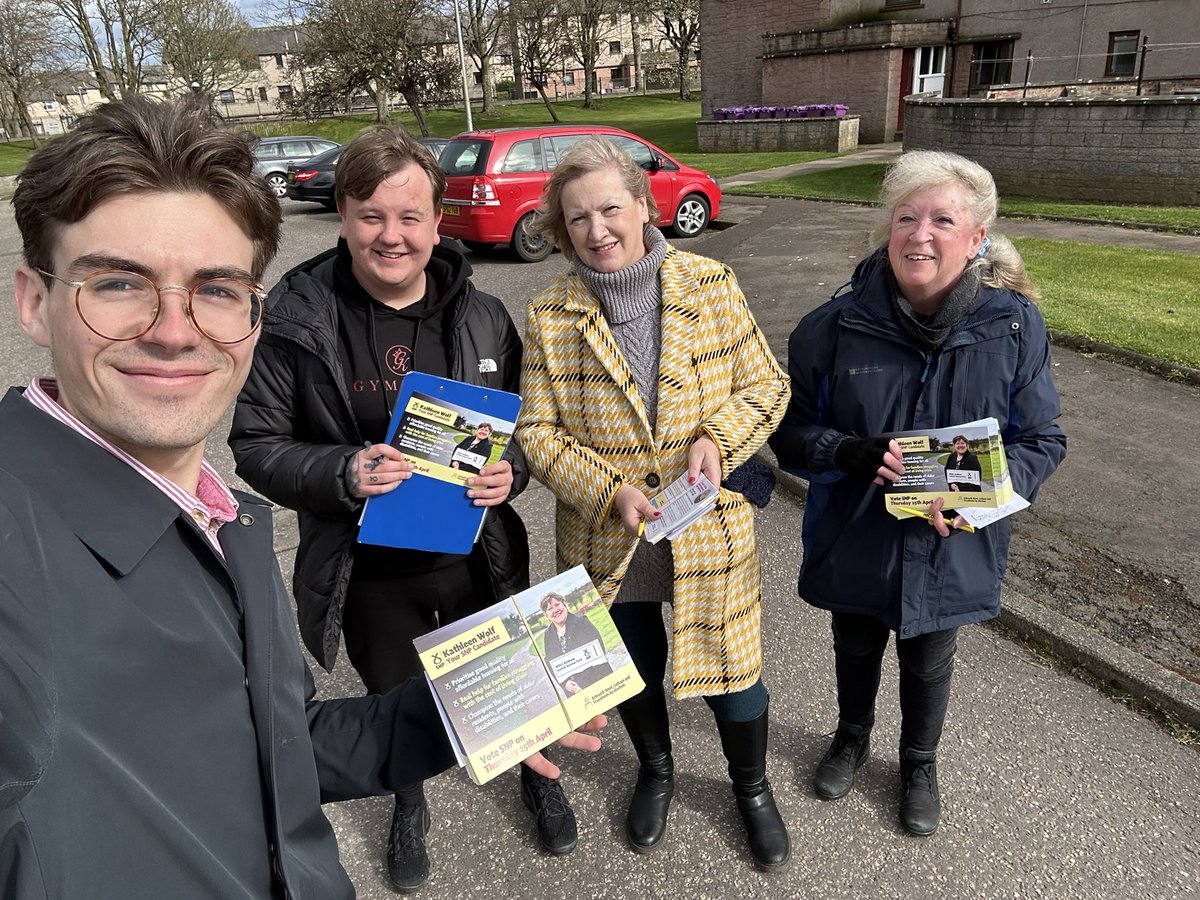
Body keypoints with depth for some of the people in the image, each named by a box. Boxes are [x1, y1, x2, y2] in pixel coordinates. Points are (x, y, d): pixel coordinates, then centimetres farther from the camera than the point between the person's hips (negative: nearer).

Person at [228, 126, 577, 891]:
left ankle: (537, 775, 55)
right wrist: (341, 474, -26)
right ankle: (409, 805, 56)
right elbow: (257, 444, -8)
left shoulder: (482, 315, -7)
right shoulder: (297, 320, -14)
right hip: (369, 572, -1)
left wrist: (514, 469, -18)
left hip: (480, 558, 1)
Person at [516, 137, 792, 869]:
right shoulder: (551, 315, -7)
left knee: (731, 673, 12)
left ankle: (752, 787, 44)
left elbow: (766, 385, -1)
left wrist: (717, 438, -20)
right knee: (632, 672, 22)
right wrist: (610, 492, -21)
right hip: (606, 544, 1)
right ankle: (656, 772, 53)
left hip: (711, 531, 0)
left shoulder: (712, 286, -7)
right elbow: (539, 431, -6)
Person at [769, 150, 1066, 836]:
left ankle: (920, 764, 54)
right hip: (854, 540, 0)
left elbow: (1042, 440, -6)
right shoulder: (837, 325, -17)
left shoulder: (1015, 326, -16)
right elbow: (792, 428, -8)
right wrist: (850, 454, -29)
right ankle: (853, 740, 57)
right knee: (856, 651, 26)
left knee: (929, 665, 23)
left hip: (951, 549, 0)